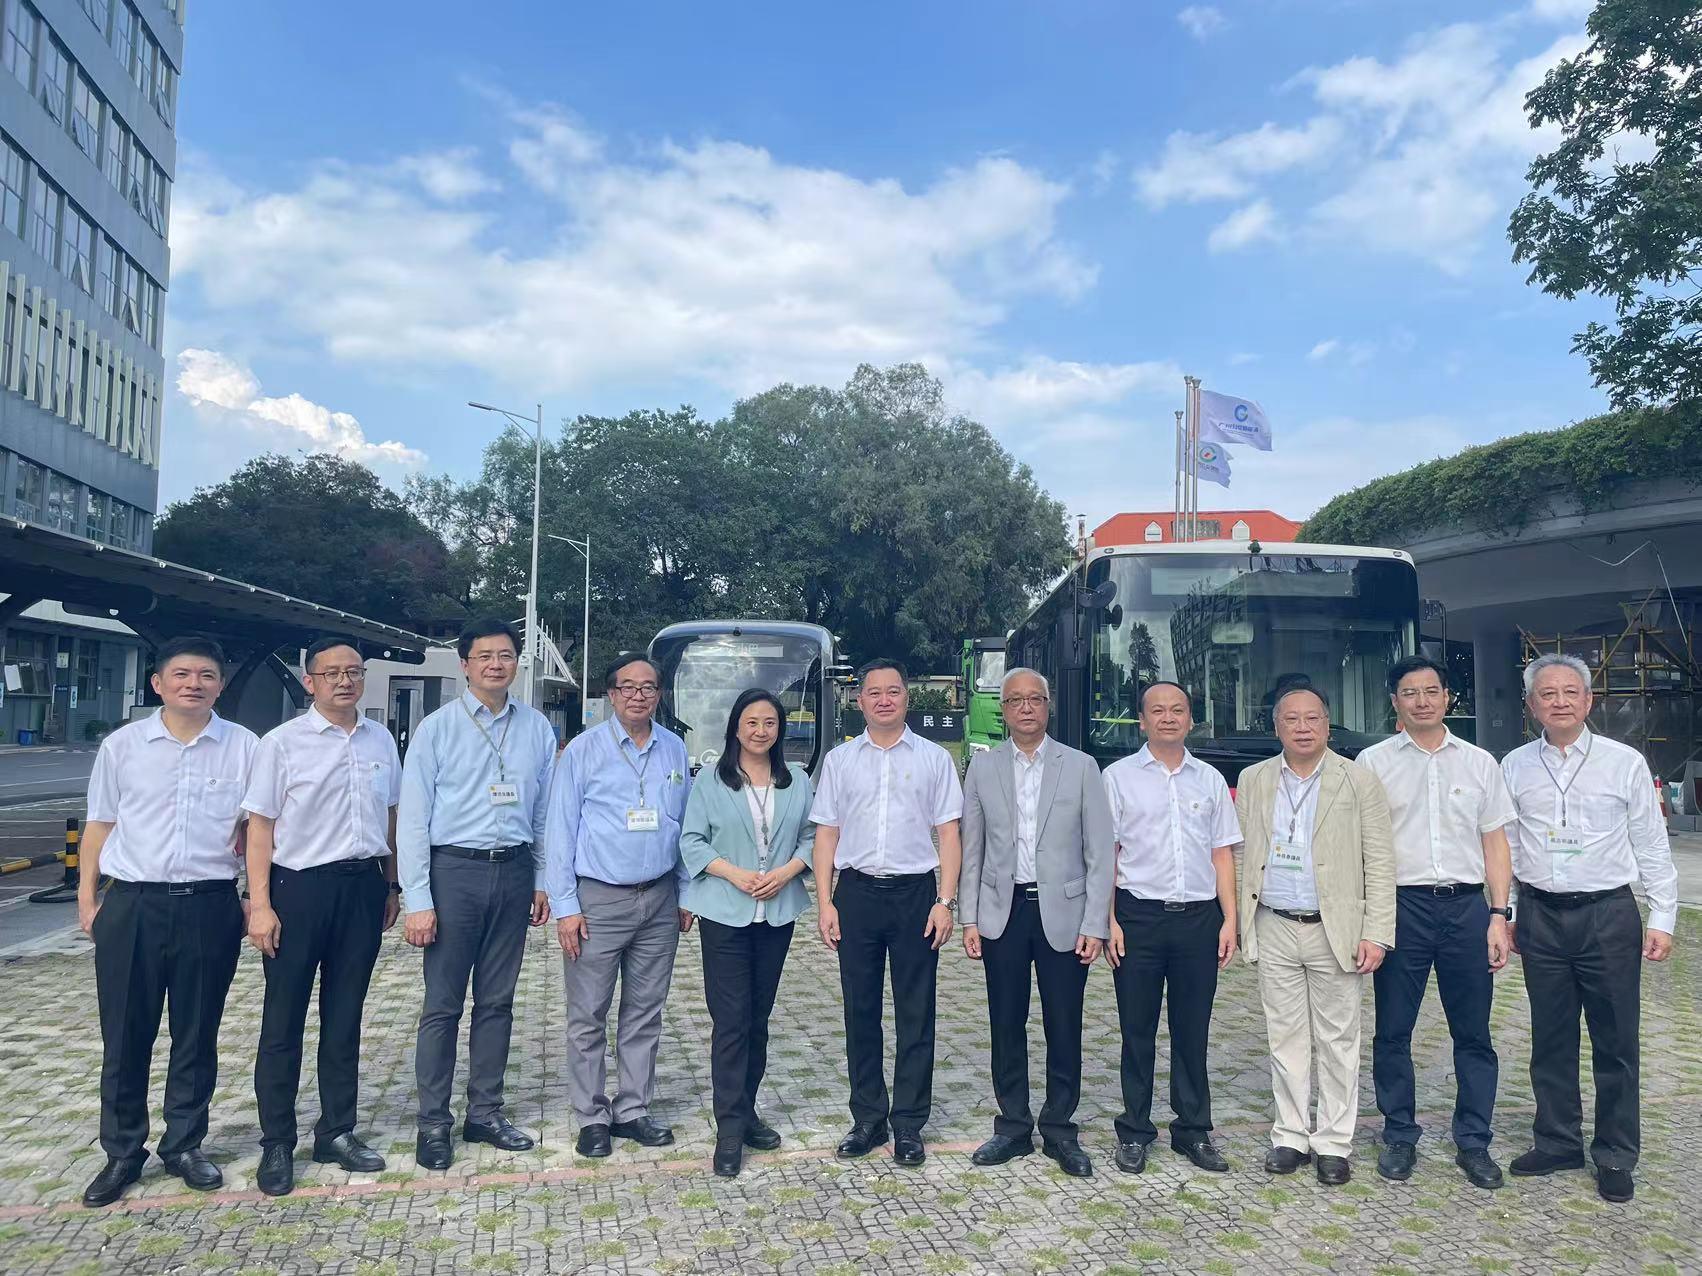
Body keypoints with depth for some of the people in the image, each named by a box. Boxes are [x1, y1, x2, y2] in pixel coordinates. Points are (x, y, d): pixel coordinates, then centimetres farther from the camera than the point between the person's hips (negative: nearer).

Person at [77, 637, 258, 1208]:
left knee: (197, 1034, 10)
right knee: (125, 1036, 8)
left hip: (210, 906, 0)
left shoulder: (243, 747, 1)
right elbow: (100, 825, 9)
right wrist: (87, 898, 5)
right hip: (131, 905, 1)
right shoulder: (122, 746, 4)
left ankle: (184, 1145, 26)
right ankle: (122, 1152, 24)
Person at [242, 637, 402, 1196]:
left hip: (363, 886, 4)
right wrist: (260, 904, -11)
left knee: (345, 1018, 14)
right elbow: (260, 827, -7)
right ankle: (276, 1144, 20)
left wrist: (391, 887, 15)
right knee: (284, 1020, 6)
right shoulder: (282, 743, -6)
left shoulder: (380, 740, 7)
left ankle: (337, 1133, 27)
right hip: (300, 885, -4)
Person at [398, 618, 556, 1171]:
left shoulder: (537, 728, 4)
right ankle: (433, 1123, 18)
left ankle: (485, 1113, 26)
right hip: (454, 870, -3)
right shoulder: (437, 728, -5)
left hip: (514, 873, 3)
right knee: (443, 1004, 4)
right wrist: (417, 901, -9)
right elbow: (412, 817, -5)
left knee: (497, 1001, 12)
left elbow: (544, 810, 9)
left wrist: (541, 881, 9)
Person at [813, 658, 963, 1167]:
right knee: (860, 1010, 9)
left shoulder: (934, 759, 4)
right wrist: (824, 903, -1)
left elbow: (948, 834, 1)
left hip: (916, 892, -1)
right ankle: (867, 1118, 23)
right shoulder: (839, 760, 7)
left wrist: (945, 901, -7)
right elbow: (826, 834, 6)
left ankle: (908, 1124, 17)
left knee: (915, 1012, 5)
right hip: (857, 892, 2)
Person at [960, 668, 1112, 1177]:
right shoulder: (983, 766, 4)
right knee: (1007, 1026, 10)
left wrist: (1095, 924, -6)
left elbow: (1099, 853, -1)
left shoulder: (1081, 767, 0)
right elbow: (971, 849, 6)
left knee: (1064, 1029, 6)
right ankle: (1013, 1127, 25)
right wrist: (969, 918, 1)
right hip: (1002, 912, 1)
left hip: (1063, 914, -1)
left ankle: (1060, 1130, 23)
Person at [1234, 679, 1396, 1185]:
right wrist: (1235, 922, 4)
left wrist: (1376, 933, -9)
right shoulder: (1253, 781, 6)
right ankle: (1291, 1136, 23)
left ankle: (1333, 1143, 19)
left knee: (1338, 1041, 6)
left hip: (1335, 930, -2)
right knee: (1285, 1038, 11)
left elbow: (1380, 862, -4)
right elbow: (1240, 857, 9)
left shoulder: (1359, 780, -2)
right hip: (1273, 930, 3)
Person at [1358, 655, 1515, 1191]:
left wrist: (1499, 915, 2)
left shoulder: (1479, 763, 9)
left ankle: (1473, 1143, 23)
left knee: (1473, 1033, 8)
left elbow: (1495, 843, 10)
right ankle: (1399, 1137, 21)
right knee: (1393, 1031, 6)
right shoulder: (1373, 762, 2)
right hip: (1401, 905, -2)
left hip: (1466, 906, 2)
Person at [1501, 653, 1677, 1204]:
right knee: (1551, 1039, 12)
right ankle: (1557, 1142, 27)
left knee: (1616, 1042, 7)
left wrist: (1662, 919, -1)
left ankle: (1616, 1156, 22)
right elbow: (1503, 846, 8)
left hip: (1609, 915, -2)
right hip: (1541, 916, 2)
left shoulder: (1625, 762, -1)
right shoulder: (1513, 767, 3)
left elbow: (1652, 846, 2)